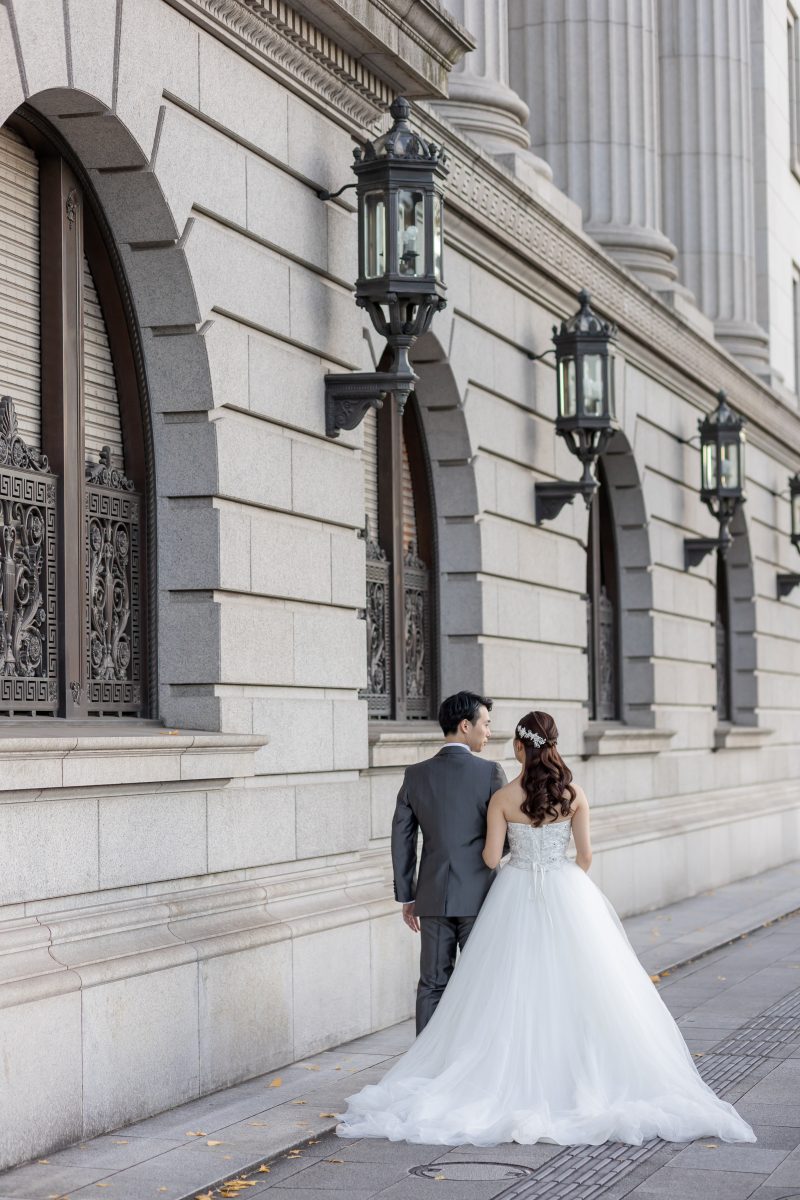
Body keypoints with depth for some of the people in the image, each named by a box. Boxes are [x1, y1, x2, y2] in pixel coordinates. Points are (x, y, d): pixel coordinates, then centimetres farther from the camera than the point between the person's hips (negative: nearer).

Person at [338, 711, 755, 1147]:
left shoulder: (503, 798, -8)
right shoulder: (573, 793, -4)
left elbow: (490, 857, -7)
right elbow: (585, 854, -1)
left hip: (517, 895, -1)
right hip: (565, 893, 1)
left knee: (514, 993, 4)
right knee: (575, 991, 6)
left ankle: (516, 1085, 3)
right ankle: (583, 1082, 5)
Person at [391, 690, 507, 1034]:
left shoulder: (415, 775, 2)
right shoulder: (490, 773, -8)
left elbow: (401, 840, 5)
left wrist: (407, 896, 12)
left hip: (433, 897, 3)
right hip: (479, 896, -3)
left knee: (432, 985, 8)